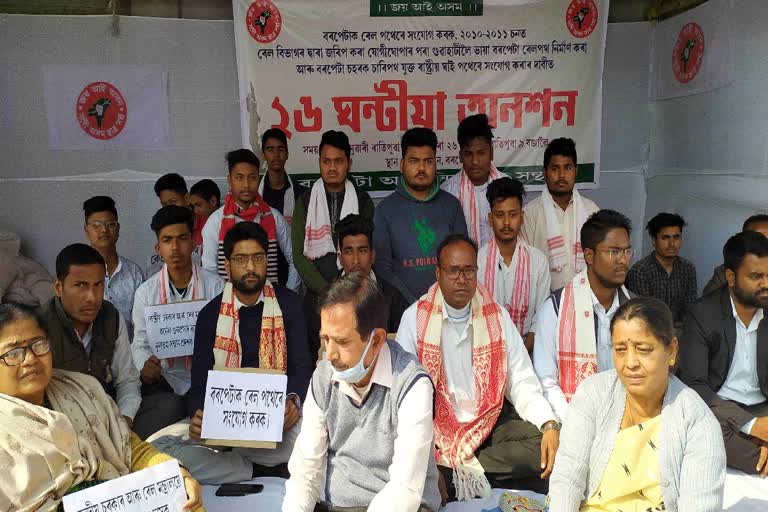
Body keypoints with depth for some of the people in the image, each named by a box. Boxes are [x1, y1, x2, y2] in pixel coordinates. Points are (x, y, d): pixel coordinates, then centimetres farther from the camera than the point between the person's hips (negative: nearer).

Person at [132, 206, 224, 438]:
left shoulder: (216, 286, 1)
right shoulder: (146, 292, 6)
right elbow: (140, 343, 9)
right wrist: (145, 364, -13)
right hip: (163, 378, 2)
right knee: (170, 408, -28)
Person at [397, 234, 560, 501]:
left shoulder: (497, 317, 2)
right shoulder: (415, 317, -4)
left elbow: (522, 382, -1)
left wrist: (550, 425, -19)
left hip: (490, 421, 2)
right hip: (437, 425, -2)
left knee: (541, 447, -23)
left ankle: (454, 472, -13)